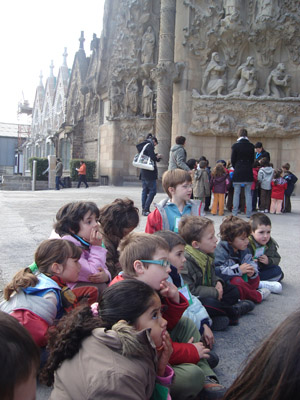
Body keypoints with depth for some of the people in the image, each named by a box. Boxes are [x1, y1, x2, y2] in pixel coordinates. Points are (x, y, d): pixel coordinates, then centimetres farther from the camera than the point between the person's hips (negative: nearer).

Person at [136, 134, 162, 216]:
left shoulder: (142, 146, 17)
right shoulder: (150, 145, -11)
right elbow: (152, 158, -19)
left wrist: (156, 156, 18)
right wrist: (158, 156, 1)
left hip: (143, 172, 9)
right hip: (150, 172, -9)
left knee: (145, 190, 11)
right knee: (152, 191, -5)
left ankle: (144, 209, 13)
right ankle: (146, 210, -8)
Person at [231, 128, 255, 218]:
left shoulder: (235, 146, -6)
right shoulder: (251, 146, 2)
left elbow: (233, 160, -1)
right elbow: (252, 160, 7)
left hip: (238, 173, -2)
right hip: (248, 173, 2)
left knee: (236, 193, 4)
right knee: (248, 194, 7)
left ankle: (235, 213, 6)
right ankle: (248, 213, 8)